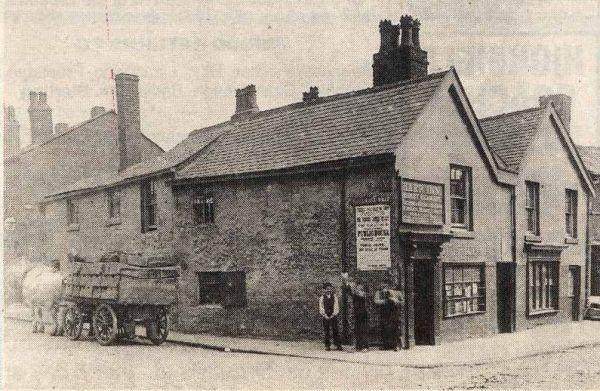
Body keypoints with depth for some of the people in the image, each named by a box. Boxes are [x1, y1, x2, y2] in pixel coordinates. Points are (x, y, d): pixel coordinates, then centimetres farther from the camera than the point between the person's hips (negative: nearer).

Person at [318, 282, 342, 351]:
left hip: (333, 316, 0)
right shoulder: (322, 298, 6)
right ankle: (327, 346, 5)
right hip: (325, 317, 0)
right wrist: (325, 315, -7)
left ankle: (338, 345, -2)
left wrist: (333, 315, -7)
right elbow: (321, 308, 4)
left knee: (335, 330, -5)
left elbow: (336, 307, 3)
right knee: (326, 332, 0)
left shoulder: (334, 297, 6)